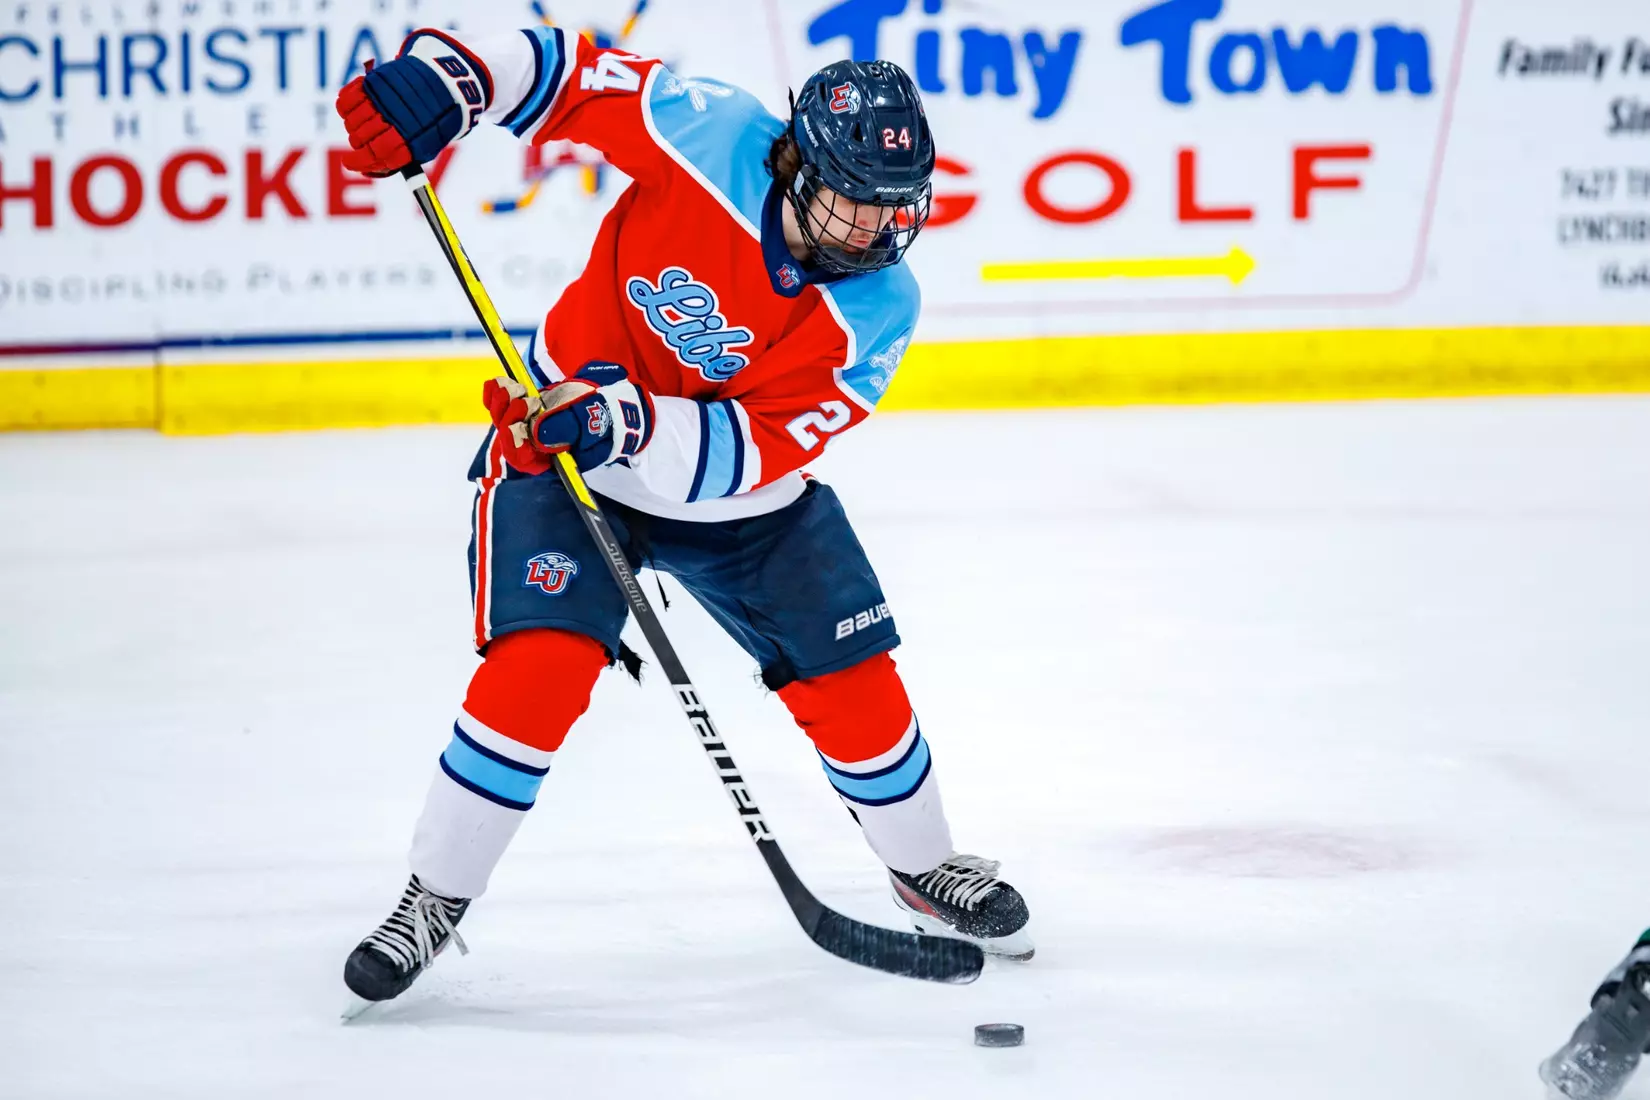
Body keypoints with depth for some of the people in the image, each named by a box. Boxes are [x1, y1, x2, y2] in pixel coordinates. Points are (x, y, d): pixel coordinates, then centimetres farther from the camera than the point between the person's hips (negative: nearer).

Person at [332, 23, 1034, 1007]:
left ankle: (926, 870, 31)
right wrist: (449, 74, -31)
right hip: (563, 439, -2)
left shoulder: (877, 309, -22)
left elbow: (752, 451, -28)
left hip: (740, 488, 2)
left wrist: (621, 421, -42)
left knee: (854, 687, 2)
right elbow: (574, 73, -14)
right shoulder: (712, 140, -26)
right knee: (539, 667, -20)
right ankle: (435, 901, -3)